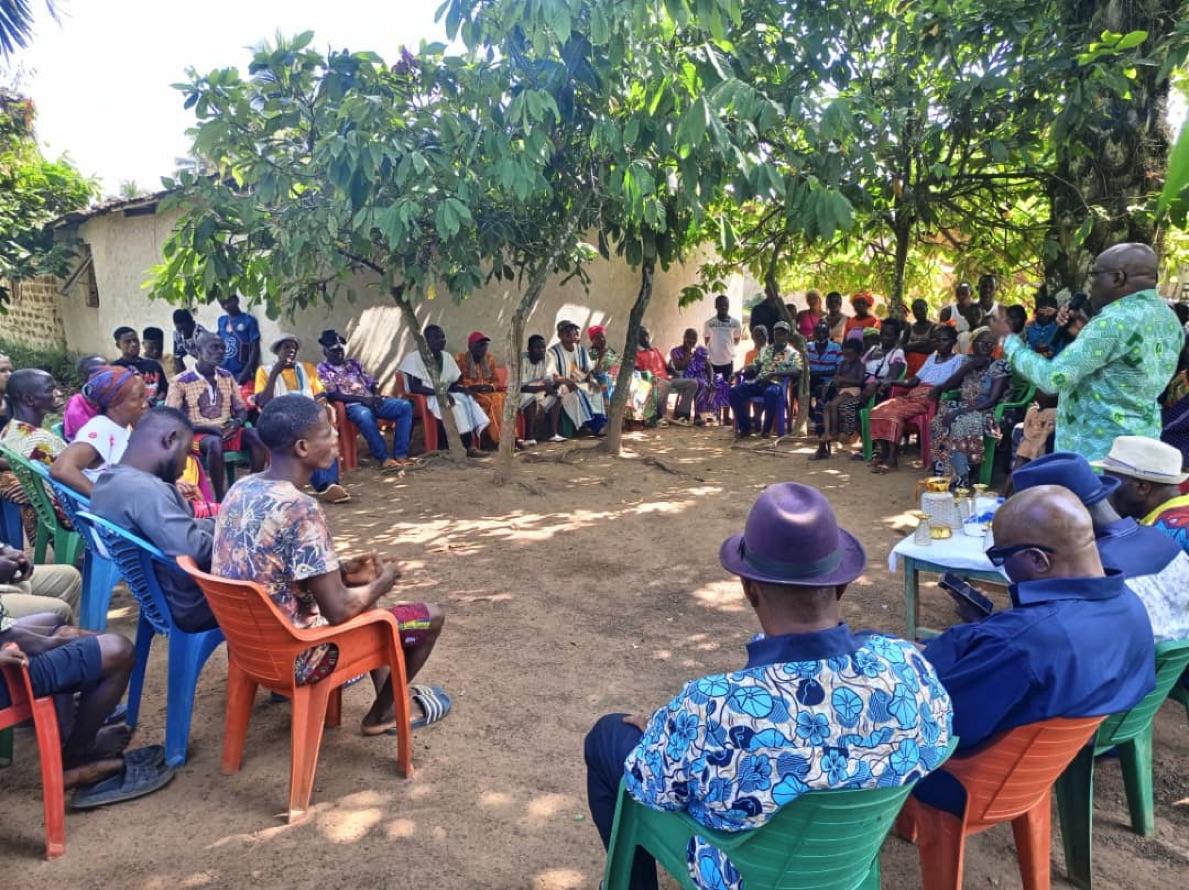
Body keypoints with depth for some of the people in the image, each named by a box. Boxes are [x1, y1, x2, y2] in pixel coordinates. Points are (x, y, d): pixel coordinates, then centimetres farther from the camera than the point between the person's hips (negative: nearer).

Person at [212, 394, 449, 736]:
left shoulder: (241, 488, -2)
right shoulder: (300, 509, -29)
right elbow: (338, 610, -25)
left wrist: (344, 570, 7)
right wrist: (382, 583, -6)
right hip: (294, 656, -8)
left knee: (357, 593, 29)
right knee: (430, 616, 3)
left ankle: (387, 697, 38)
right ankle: (381, 714, 25)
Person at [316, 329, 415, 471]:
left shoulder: (354, 363, 23)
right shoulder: (323, 368, 5)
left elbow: (372, 383, 20)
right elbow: (332, 396, -7)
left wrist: (376, 397, -4)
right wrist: (361, 399, -14)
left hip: (372, 402, 6)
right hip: (352, 406, -6)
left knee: (405, 405, -18)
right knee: (364, 415, -43)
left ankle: (400, 455, -22)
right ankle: (384, 458, -33)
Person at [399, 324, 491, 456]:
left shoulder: (447, 357, 10)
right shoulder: (415, 357, -11)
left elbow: (453, 384, 13)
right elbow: (413, 387, -17)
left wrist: (462, 388, -11)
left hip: (444, 395, 7)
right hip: (424, 397, -7)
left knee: (467, 399, -23)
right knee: (456, 404, -32)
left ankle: (477, 440, -31)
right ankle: (469, 446, -30)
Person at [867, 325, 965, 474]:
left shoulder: (959, 359, 8)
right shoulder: (932, 358, 28)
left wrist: (939, 388, -29)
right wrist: (892, 382, 6)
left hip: (929, 399, -7)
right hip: (913, 395, 7)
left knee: (894, 413, -31)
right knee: (878, 410, -16)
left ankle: (892, 460, -31)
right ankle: (881, 451, -17)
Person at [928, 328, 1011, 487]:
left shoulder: (1000, 366, -4)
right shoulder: (968, 362, 13)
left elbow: (993, 400, -14)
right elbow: (947, 387, 8)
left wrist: (961, 411, -22)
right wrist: (967, 367, -6)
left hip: (986, 413, -6)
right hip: (964, 409, 6)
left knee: (959, 425, -37)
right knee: (937, 423, -25)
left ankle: (961, 479, -34)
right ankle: (944, 474, -23)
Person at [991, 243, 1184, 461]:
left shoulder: (1114, 321, -20)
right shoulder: (1169, 317, 10)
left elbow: (1053, 377, -22)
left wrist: (1010, 339, -8)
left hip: (1095, 449, -9)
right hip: (1138, 443, 9)